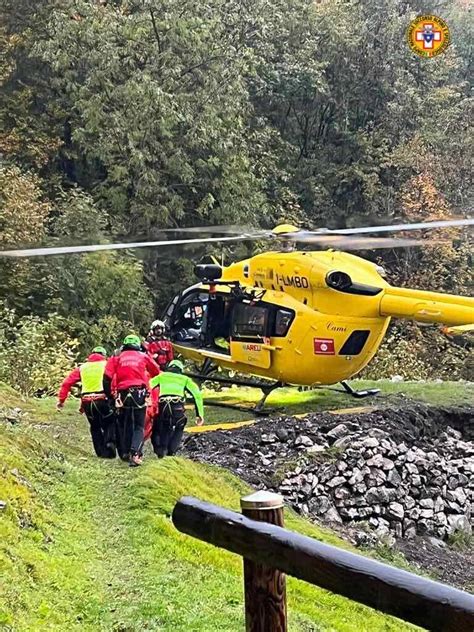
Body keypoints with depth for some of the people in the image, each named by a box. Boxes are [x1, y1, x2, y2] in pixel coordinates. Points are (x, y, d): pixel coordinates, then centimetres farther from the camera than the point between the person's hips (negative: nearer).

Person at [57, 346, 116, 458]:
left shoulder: (82, 367, 18)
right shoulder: (107, 365, 10)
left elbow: (67, 383, 12)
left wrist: (61, 400, 11)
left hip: (87, 402, 3)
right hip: (103, 399, -3)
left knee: (95, 427, 17)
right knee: (110, 424, 12)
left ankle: (101, 452, 12)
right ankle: (109, 442, -13)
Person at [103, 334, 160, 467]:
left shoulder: (117, 358, 10)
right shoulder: (143, 356, 12)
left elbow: (107, 377, -1)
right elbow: (156, 372, 17)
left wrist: (108, 394, 9)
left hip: (123, 395, 1)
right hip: (139, 394, -1)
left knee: (124, 425, 18)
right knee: (139, 427, 4)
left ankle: (125, 452, 19)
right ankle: (135, 454, -15)